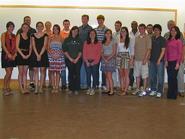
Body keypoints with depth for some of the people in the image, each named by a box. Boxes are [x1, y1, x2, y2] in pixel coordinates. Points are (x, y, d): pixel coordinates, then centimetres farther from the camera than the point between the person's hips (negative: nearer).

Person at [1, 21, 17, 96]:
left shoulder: (14, 36, 12)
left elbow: (15, 46, 8)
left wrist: (15, 54, -8)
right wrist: (8, 54, -19)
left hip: (13, 56, 5)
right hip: (6, 55, -5)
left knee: (10, 73, 6)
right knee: (8, 72, -11)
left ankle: (8, 88, 13)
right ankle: (4, 89, -1)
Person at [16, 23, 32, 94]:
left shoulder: (29, 37, 12)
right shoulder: (19, 35, 0)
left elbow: (30, 47, 10)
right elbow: (17, 47, -7)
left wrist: (29, 54, -7)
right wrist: (22, 55, -14)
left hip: (27, 56, 4)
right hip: (20, 55, -4)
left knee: (25, 72, 5)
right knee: (21, 72, -2)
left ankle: (25, 88, 6)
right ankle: (21, 88, 2)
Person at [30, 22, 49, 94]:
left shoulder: (45, 35, 4)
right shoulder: (33, 35, 8)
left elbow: (44, 46, -5)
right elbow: (33, 46, 0)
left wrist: (40, 55, -14)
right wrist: (37, 55, -12)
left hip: (43, 54, -1)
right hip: (35, 54, 1)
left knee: (42, 71, -1)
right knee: (35, 71, 0)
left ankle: (41, 88, 3)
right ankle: (36, 88, 1)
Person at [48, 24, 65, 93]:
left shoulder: (61, 38, 5)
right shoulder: (50, 38, 7)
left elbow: (63, 48, 2)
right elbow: (48, 48, 4)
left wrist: (59, 54, -12)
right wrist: (51, 54, -10)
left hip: (59, 56, -1)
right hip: (51, 56, 1)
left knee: (58, 72, 1)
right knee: (52, 72, 0)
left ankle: (57, 87, 6)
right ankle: (53, 87, 7)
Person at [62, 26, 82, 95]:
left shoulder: (79, 40, 10)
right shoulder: (67, 40, 8)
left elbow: (81, 51, 3)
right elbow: (64, 50, 2)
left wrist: (77, 58, -8)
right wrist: (70, 58, -6)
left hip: (77, 60, 0)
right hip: (69, 59, 0)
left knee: (77, 74, -3)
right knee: (71, 74, 0)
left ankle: (76, 89, 2)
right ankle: (71, 89, 7)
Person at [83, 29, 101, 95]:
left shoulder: (98, 43, 4)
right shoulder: (86, 43, 10)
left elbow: (99, 54, -1)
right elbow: (84, 53, 5)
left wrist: (94, 62, -9)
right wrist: (87, 62, -6)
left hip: (95, 62, -1)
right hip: (87, 62, 1)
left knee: (94, 75, -3)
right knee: (88, 75, 0)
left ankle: (93, 89, 3)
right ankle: (89, 88, 7)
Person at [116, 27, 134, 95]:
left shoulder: (129, 40, 3)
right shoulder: (119, 40, 13)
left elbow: (132, 50, -1)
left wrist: (131, 59, -10)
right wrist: (116, 57, 9)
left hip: (126, 56, -4)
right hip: (119, 56, 4)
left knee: (126, 74, -6)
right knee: (121, 74, 3)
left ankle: (125, 90, -4)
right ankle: (122, 89, 9)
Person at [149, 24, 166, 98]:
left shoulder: (162, 39, -3)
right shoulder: (152, 39, 10)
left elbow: (163, 50, -6)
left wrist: (159, 59, -13)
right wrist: (149, 58, 7)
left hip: (160, 61, -5)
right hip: (152, 60, 5)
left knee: (160, 77, -1)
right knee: (152, 76, 10)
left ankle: (159, 92, 6)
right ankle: (153, 90, 21)